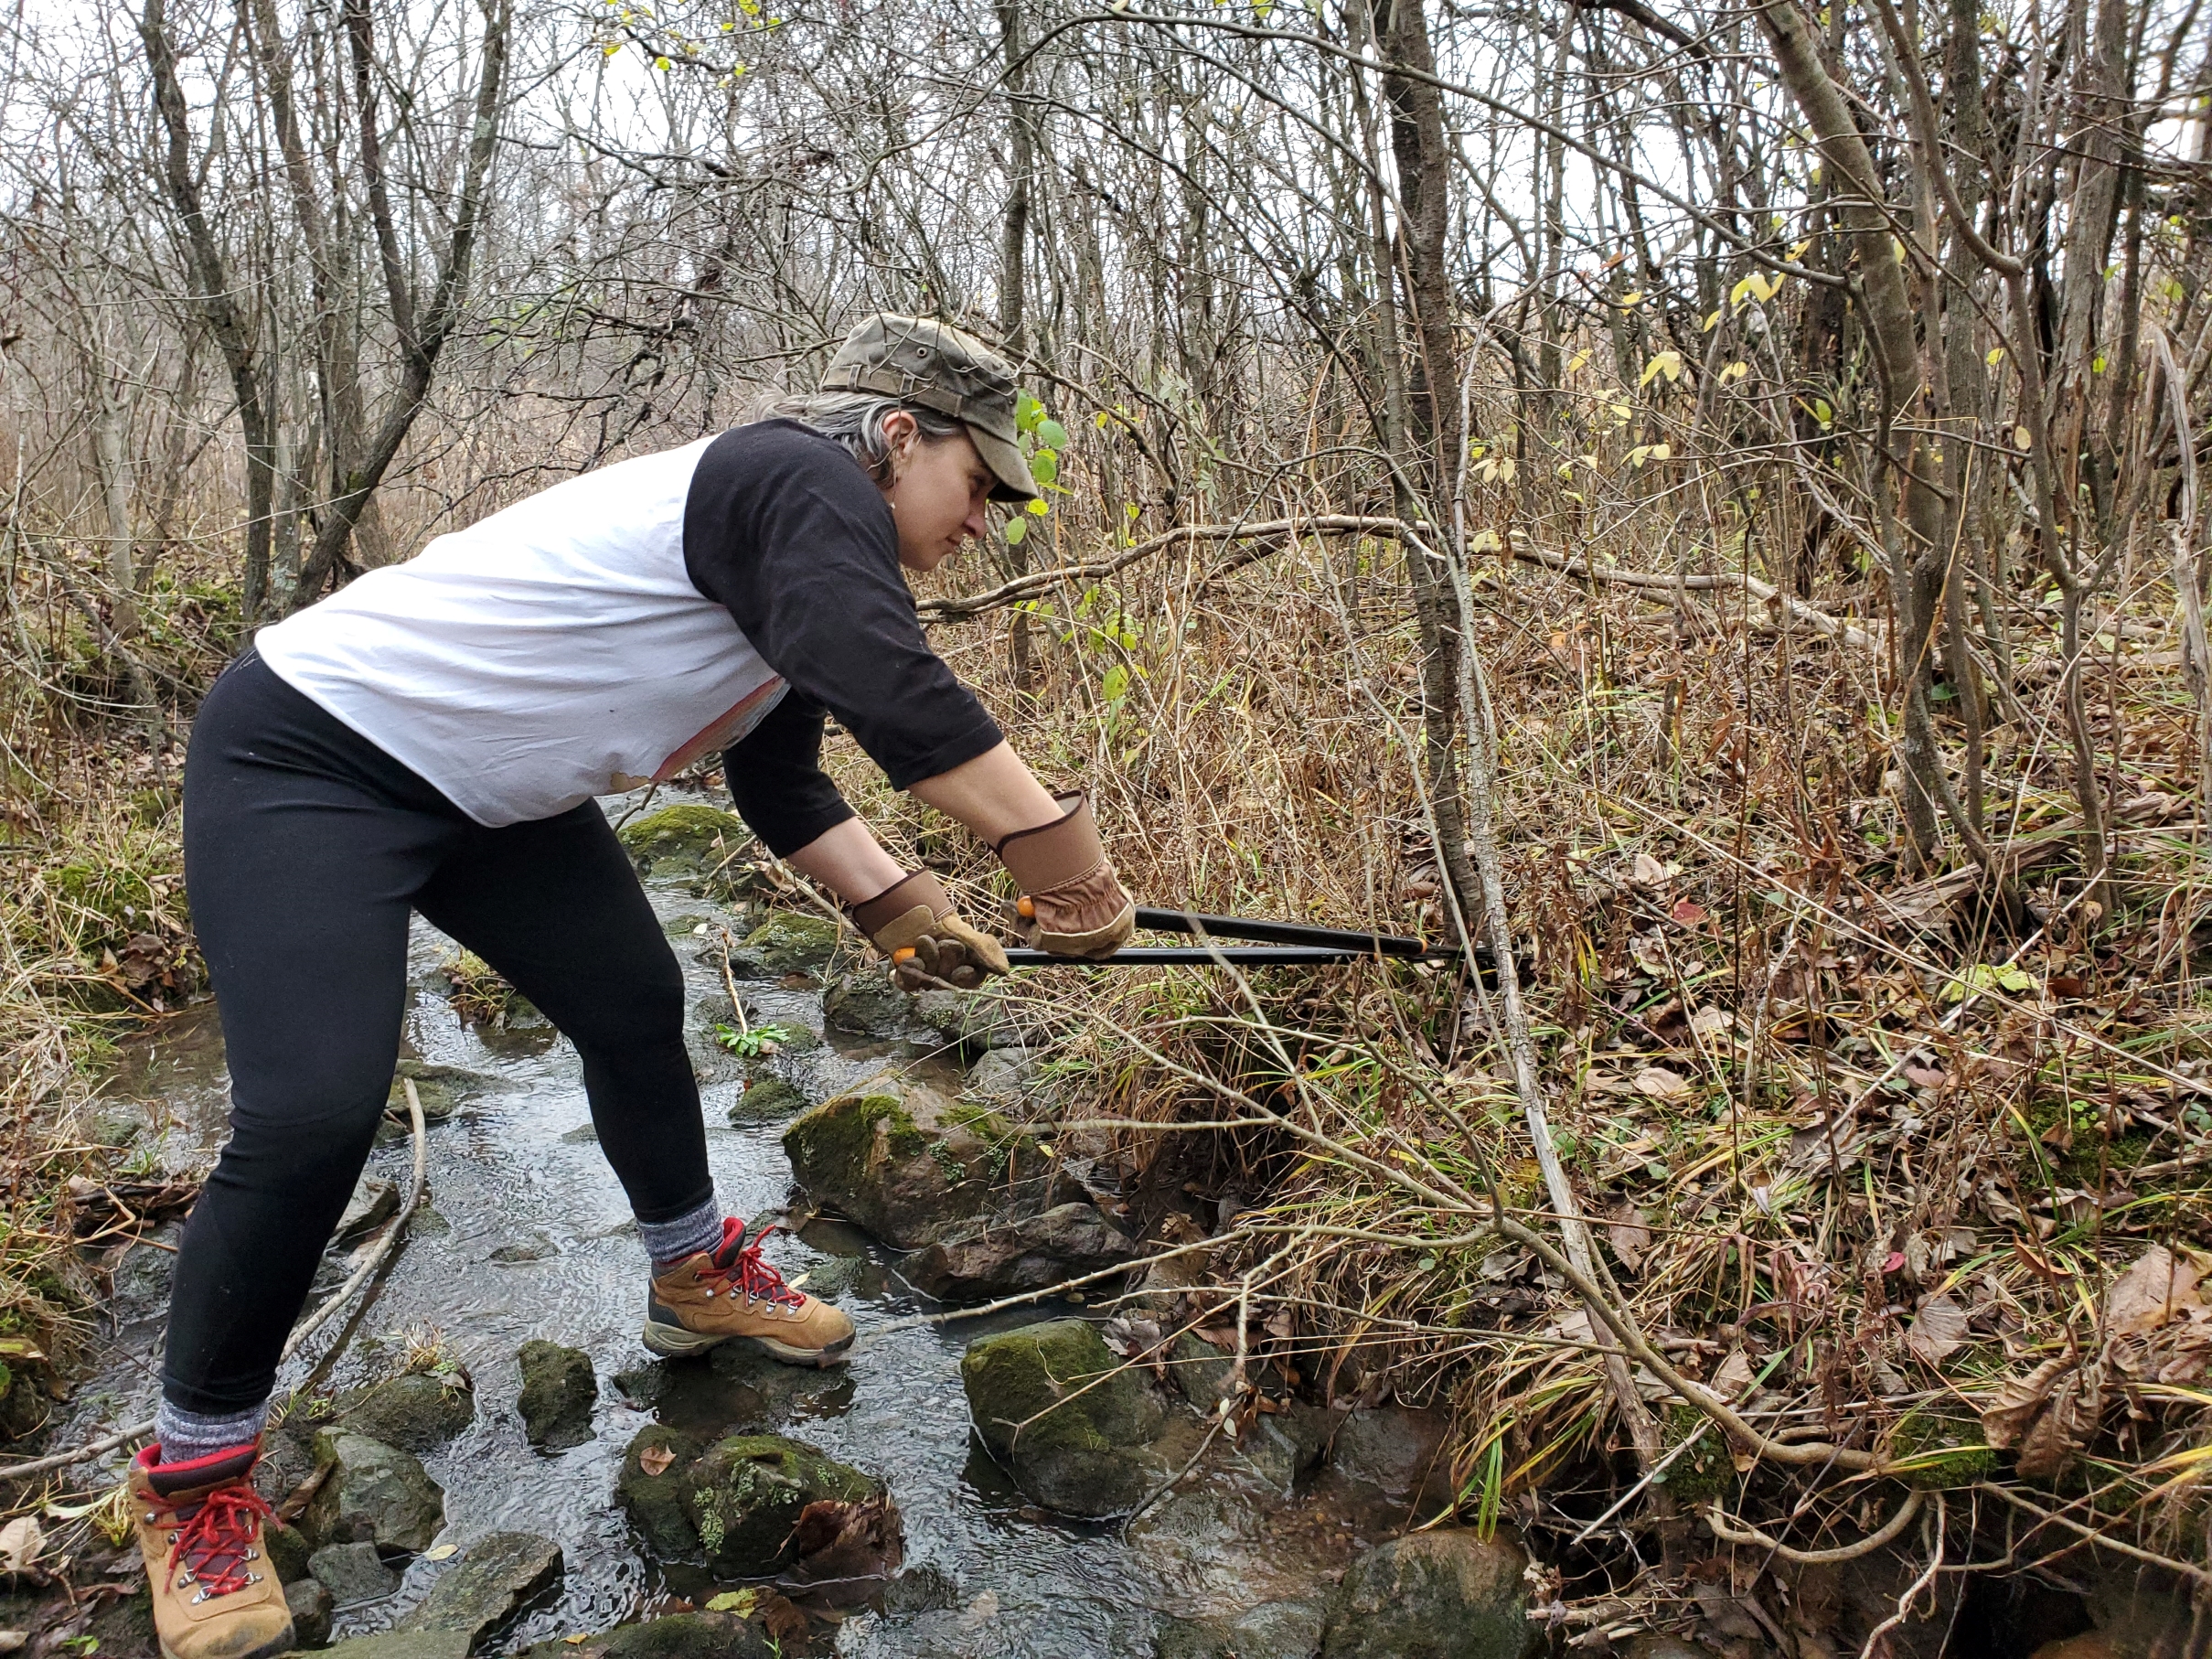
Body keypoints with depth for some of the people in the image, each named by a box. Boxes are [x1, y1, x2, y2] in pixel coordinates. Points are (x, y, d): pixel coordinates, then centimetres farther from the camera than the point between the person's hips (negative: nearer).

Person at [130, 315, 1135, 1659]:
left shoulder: (804, 583, 8)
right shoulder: (802, 479, -22)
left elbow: (782, 781, 14)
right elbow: (895, 694, -36)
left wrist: (900, 904, 3)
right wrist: (1057, 853, -33)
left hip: (490, 793, 10)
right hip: (309, 755, -10)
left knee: (636, 1008, 12)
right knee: (313, 1117, -17)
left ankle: (695, 1276, 34)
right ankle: (193, 1472, 4)